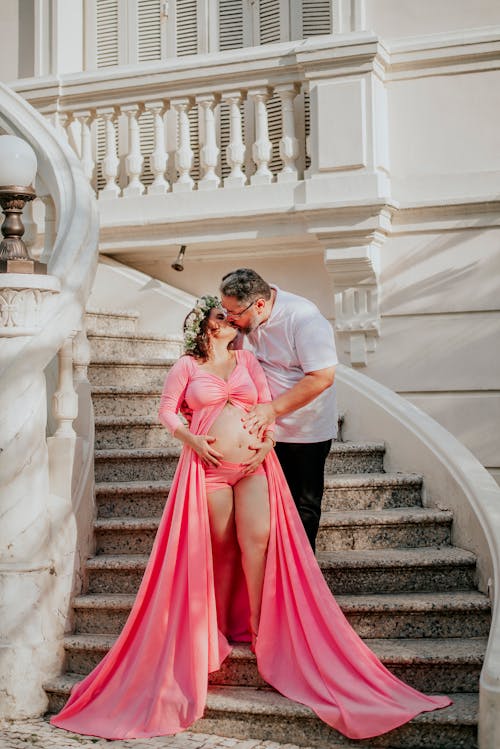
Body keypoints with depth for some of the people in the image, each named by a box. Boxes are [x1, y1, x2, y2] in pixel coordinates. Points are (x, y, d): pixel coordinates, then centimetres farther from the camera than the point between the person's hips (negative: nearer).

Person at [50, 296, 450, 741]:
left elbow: (267, 403, 12)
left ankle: (260, 625, -6)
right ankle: (220, 626, 11)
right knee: (221, 549, 0)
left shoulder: (248, 361, 16)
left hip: (254, 463, 2)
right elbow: (167, 410, 7)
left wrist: (269, 439, -5)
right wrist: (188, 437, -10)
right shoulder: (187, 367, 9)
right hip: (209, 466, -1)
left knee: (258, 537, -14)